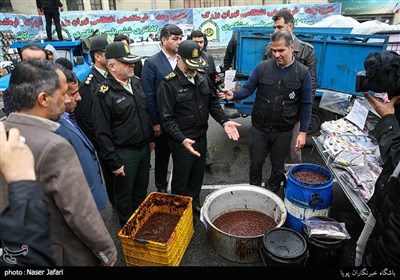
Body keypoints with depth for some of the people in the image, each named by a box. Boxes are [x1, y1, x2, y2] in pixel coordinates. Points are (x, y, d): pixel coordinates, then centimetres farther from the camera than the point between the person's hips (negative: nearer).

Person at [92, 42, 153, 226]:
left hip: (143, 148, 7)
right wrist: (113, 162, -17)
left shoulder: (136, 82, 4)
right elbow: (102, 133, -18)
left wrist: (150, 138, 16)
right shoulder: (104, 93, -18)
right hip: (124, 153, -6)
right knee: (124, 196, 13)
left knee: (141, 191, 23)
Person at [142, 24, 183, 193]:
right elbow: (149, 95, -10)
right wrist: (155, 122, -12)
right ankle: (161, 188, 34)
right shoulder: (151, 63, -9)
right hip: (162, 122, -3)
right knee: (162, 156, 15)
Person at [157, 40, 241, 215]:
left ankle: (194, 204, 45)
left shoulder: (203, 79, 2)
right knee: (181, 179, 12)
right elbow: (167, 118, -19)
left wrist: (224, 121, -6)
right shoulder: (168, 84, -17)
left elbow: (213, 103, 10)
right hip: (182, 141, -6)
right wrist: (182, 139, -31)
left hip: (201, 137, 6)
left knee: (198, 175, 22)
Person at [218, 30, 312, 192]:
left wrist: (303, 132, -4)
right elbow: (248, 88, 0)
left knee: (278, 167, 15)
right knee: (255, 163, 13)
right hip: (259, 127, 1)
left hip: (283, 131, 0)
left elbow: (305, 105, -2)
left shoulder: (302, 73, -5)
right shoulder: (263, 67, -4)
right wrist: (233, 95, -22)